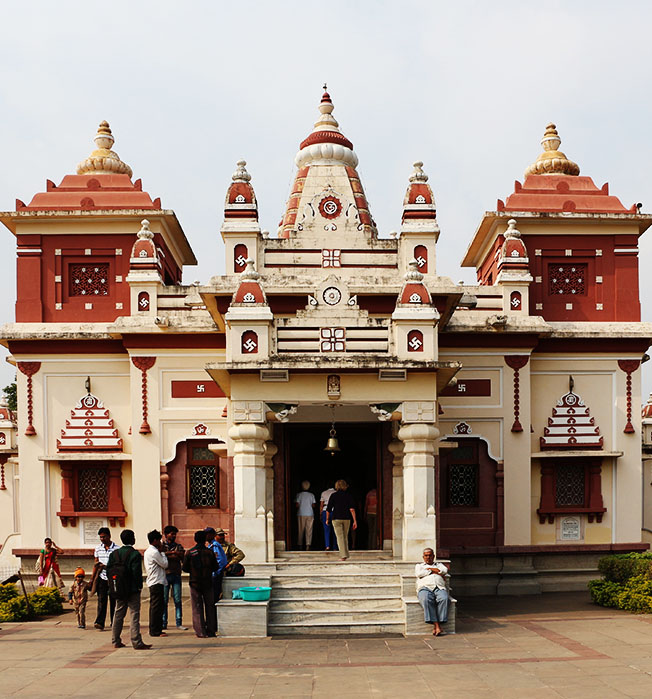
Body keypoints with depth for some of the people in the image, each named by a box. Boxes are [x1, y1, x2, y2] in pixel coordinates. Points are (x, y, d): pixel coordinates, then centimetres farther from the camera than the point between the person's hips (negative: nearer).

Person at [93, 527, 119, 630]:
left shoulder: (116, 548, -5)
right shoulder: (98, 548, 8)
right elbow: (96, 564, 14)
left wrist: (105, 566, -18)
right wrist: (92, 579, 12)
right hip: (101, 578, 2)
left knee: (113, 601, 4)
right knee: (101, 600, -9)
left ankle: (114, 623, 15)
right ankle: (99, 623, -15)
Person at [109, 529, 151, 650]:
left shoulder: (114, 553, 5)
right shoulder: (135, 554, -14)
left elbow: (108, 571, 5)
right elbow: (137, 573, -18)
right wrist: (139, 586, -7)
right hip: (133, 589, -6)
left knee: (118, 614, 14)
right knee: (135, 614, -4)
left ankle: (116, 641, 19)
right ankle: (137, 642, -6)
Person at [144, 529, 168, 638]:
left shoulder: (148, 551, 15)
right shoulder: (154, 552, -16)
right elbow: (165, 564, -10)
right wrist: (162, 552, -1)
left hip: (152, 582, 10)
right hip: (157, 582, -10)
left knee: (154, 606, 14)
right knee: (157, 606, -7)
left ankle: (154, 629, 18)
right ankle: (155, 630, -5)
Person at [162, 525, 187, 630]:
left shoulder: (178, 546, 14)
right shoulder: (161, 546, 8)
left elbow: (183, 559, 1)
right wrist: (173, 553, -12)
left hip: (176, 575, 2)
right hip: (165, 575, -2)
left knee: (178, 600, -1)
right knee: (164, 601, 0)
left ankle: (179, 623, 2)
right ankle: (163, 623, 7)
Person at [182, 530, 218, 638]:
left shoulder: (189, 553, -7)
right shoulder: (210, 552, -5)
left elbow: (185, 568, -3)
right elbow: (215, 568, 0)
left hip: (195, 583, -1)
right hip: (208, 583, 1)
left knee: (197, 608, 5)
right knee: (210, 607, 11)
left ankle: (201, 632, 2)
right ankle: (211, 631, 12)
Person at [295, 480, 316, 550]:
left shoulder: (299, 494, -2)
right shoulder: (311, 495, 2)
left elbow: (297, 505, -5)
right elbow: (313, 505, 3)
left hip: (301, 514, -1)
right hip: (310, 514, 1)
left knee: (301, 530, 7)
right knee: (309, 530, 0)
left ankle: (300, 545, 8)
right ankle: (308, 545, -9)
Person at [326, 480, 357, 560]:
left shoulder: (333, 495, -1)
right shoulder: (348, 495, 2)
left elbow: (328, 509, 0)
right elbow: (352, 509, -7)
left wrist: (327, 519, 15)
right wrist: (355, 521, -7)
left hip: (336, 518, -2)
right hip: (346, 518, 2)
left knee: (340, 537, -6)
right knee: (345, 536, 17)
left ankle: (344, 555, -17)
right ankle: (346, 554, 23)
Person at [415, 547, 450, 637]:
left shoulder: (439, 564, 31)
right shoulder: (419, 565, 28)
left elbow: (445, 571, 7)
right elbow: (419, 574, 4)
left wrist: (429, 569, 7)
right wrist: (435, 572, 6)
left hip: (439, 588, 1)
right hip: (425, 588, -1)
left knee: (444, 599, -35)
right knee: (427, 600, -38)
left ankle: (436, 626, -34)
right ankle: (437, 626, -38)